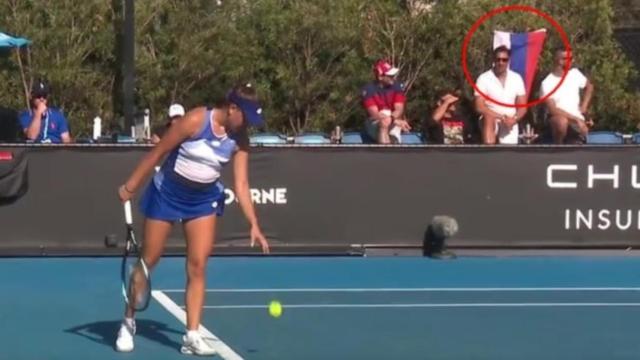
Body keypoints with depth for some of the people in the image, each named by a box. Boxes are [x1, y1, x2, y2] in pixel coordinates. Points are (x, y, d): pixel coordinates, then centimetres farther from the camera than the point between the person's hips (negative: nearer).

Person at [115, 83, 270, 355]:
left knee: (197, 266, -5)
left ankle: (192, 336, -3)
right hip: (168, 192, -3)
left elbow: (241, 185, -8)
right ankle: (128, 322, 23)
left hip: (204, 199, 3)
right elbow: (158, 152, -15)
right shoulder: (196, 121, -23)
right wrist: (130, 186, -13)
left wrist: (254, 225, -15)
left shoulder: (239, 139, -9)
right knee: (148, 260, 5)